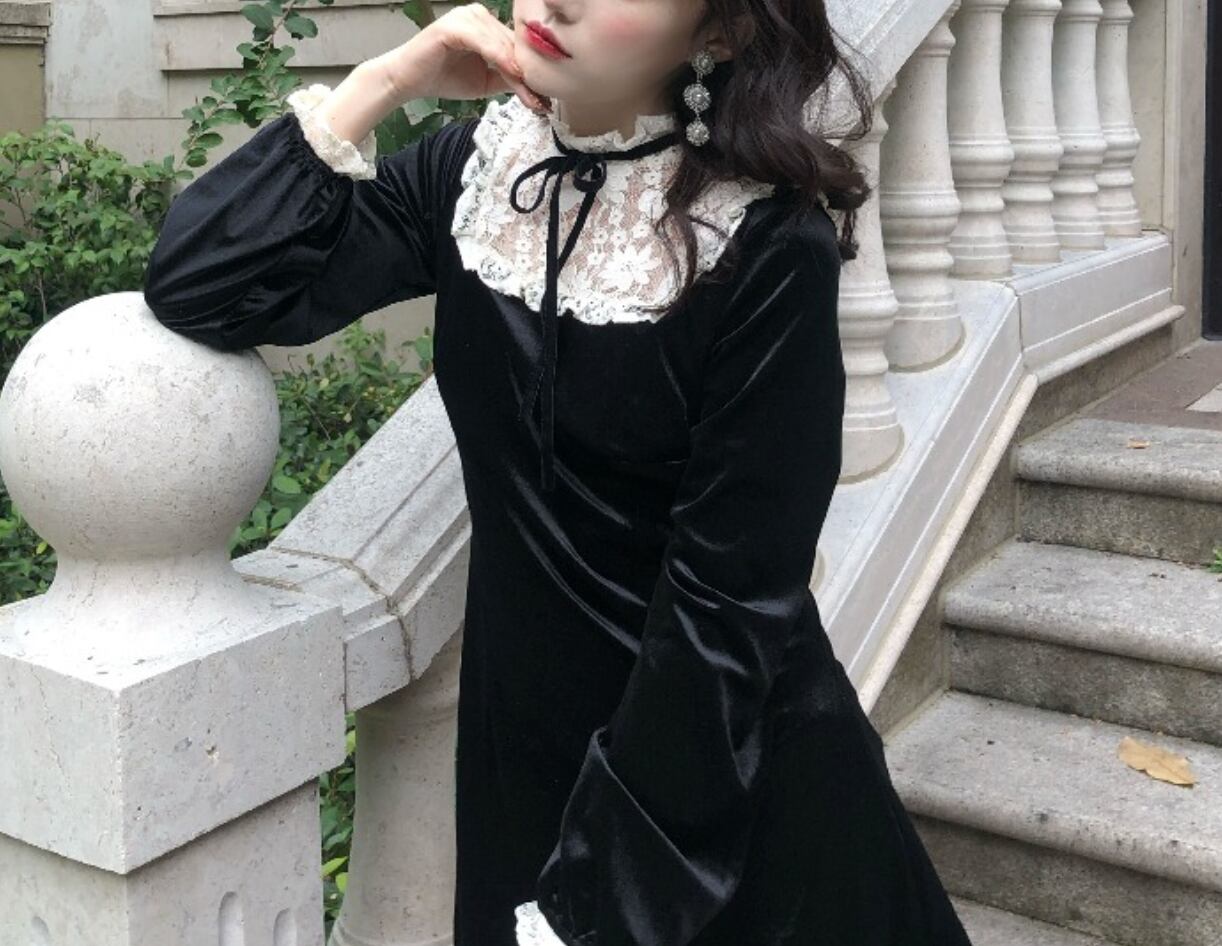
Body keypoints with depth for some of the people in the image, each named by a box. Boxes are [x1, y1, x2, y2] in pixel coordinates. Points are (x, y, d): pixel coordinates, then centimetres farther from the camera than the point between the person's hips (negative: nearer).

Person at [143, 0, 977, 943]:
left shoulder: (767, 246, -21)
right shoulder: (476, 169, -5)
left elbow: (727, 607, -20)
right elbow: (199, 289, -8)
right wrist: (379, 85, -16)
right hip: (524, 746, 4)